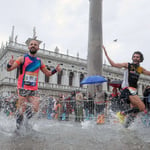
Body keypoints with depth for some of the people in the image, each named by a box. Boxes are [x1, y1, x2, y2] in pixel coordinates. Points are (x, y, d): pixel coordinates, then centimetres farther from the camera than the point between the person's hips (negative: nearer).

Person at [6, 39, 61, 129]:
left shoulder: (39, 61, 12)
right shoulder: (22, 59, 1)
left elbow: (48, 73, 19)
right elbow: (9, 69, -3)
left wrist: (55, 70, 0)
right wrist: (10, 64, -26)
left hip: (34, 89, 3)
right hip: (23, 88, -3)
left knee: (35, 110, -6)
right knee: (21, 110, -3)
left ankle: (28, 112, 25)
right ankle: (18, 125, 20)